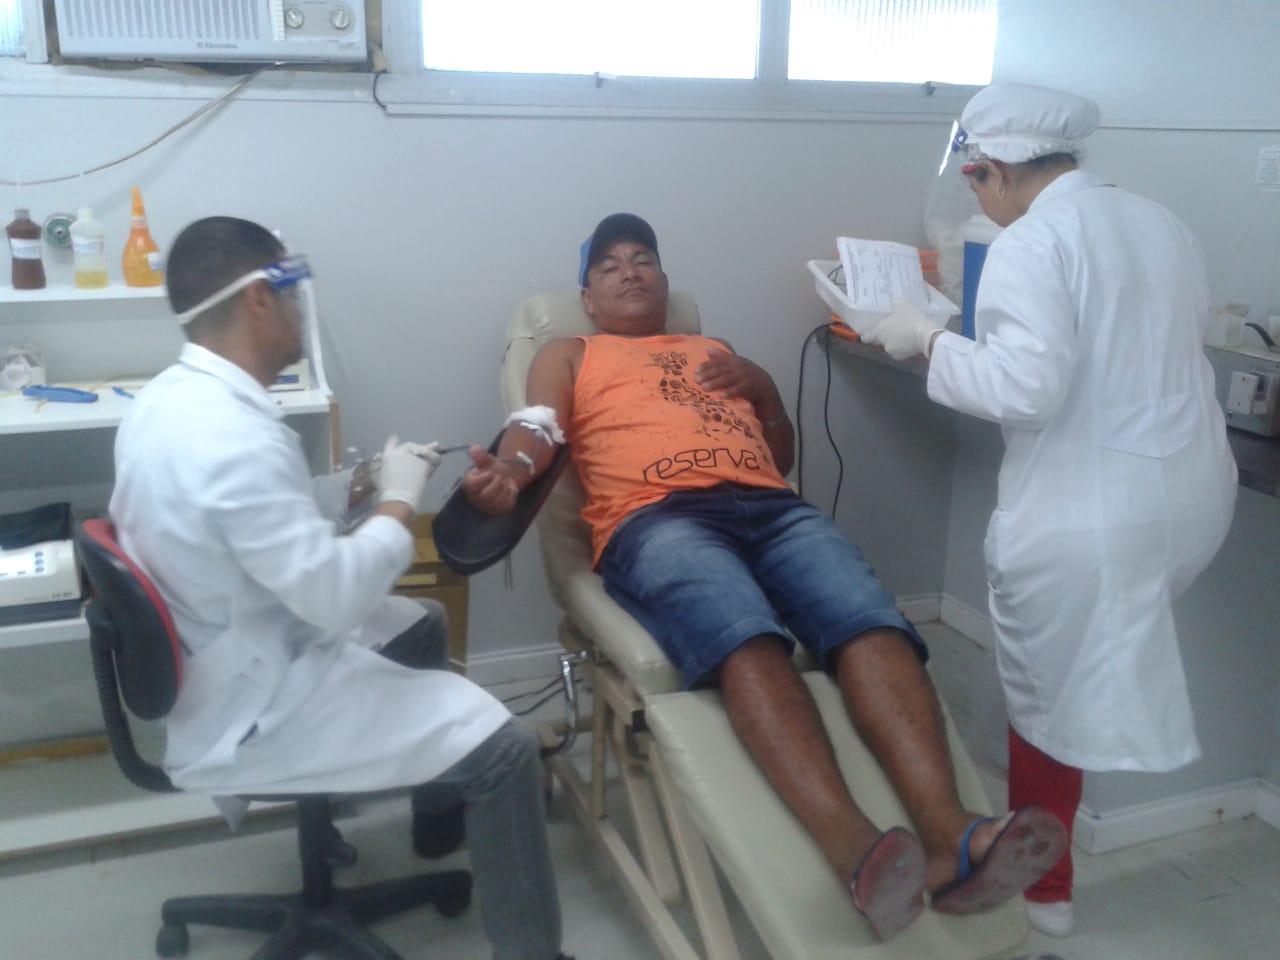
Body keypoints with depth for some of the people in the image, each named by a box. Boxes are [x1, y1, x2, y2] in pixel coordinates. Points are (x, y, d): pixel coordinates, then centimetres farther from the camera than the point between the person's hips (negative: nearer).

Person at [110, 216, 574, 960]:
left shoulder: (165, 398, 0)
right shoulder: (234, 439, -31)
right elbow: (338, 594, -29)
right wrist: (398, 502, -15)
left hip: (213, 664, 11)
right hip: (250, 715, -10)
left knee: (418, 622, 26)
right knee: (505, 748, -12)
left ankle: (442, 809, 44)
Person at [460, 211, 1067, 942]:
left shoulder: (718, 353, 39)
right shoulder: (569, 356, 30)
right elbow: (539, 428, 8)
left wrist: (763, 387, 15)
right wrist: (507, 472, -17)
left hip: (773, 508, 4)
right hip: (654, 520, -3)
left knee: (875, 625, -30)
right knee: (748, 642, -38)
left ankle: (950, 834, -45)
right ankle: (851, 844, -52)